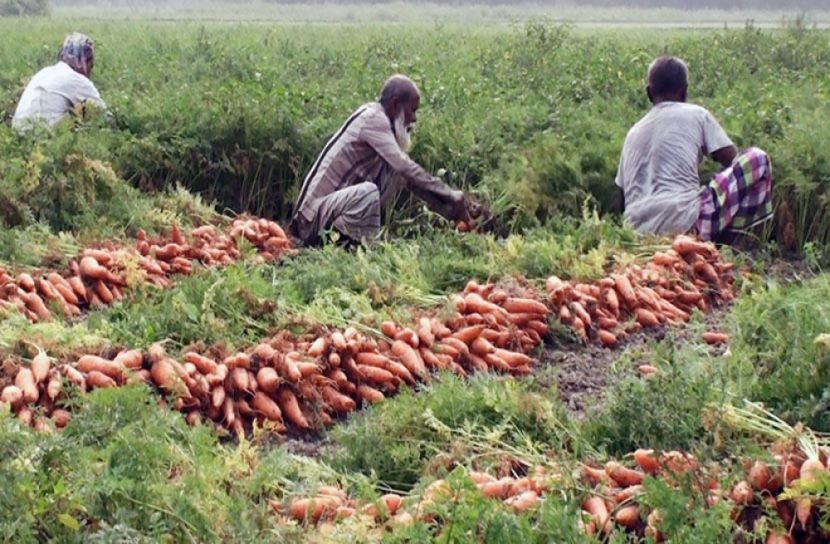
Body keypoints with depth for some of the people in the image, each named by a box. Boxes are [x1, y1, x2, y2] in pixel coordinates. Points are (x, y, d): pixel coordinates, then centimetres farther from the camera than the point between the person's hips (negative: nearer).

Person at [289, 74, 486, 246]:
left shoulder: (380, 121, 13)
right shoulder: (372, 118, -14)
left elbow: (409, 175, 14)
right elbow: (406, 167, -25)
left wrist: (453, 211, 6)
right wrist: (453, 198, -20)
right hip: (317, 214, -10)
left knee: (396, 173, 5)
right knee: (367, 191, -36)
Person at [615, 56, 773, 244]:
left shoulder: (633, 132, 21)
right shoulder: (696, 115, 9)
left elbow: (622, 200, 23)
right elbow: (733, 161, 8)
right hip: (683, 225, -7)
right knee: (757, 159, 10)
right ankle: (722, 247, 6)